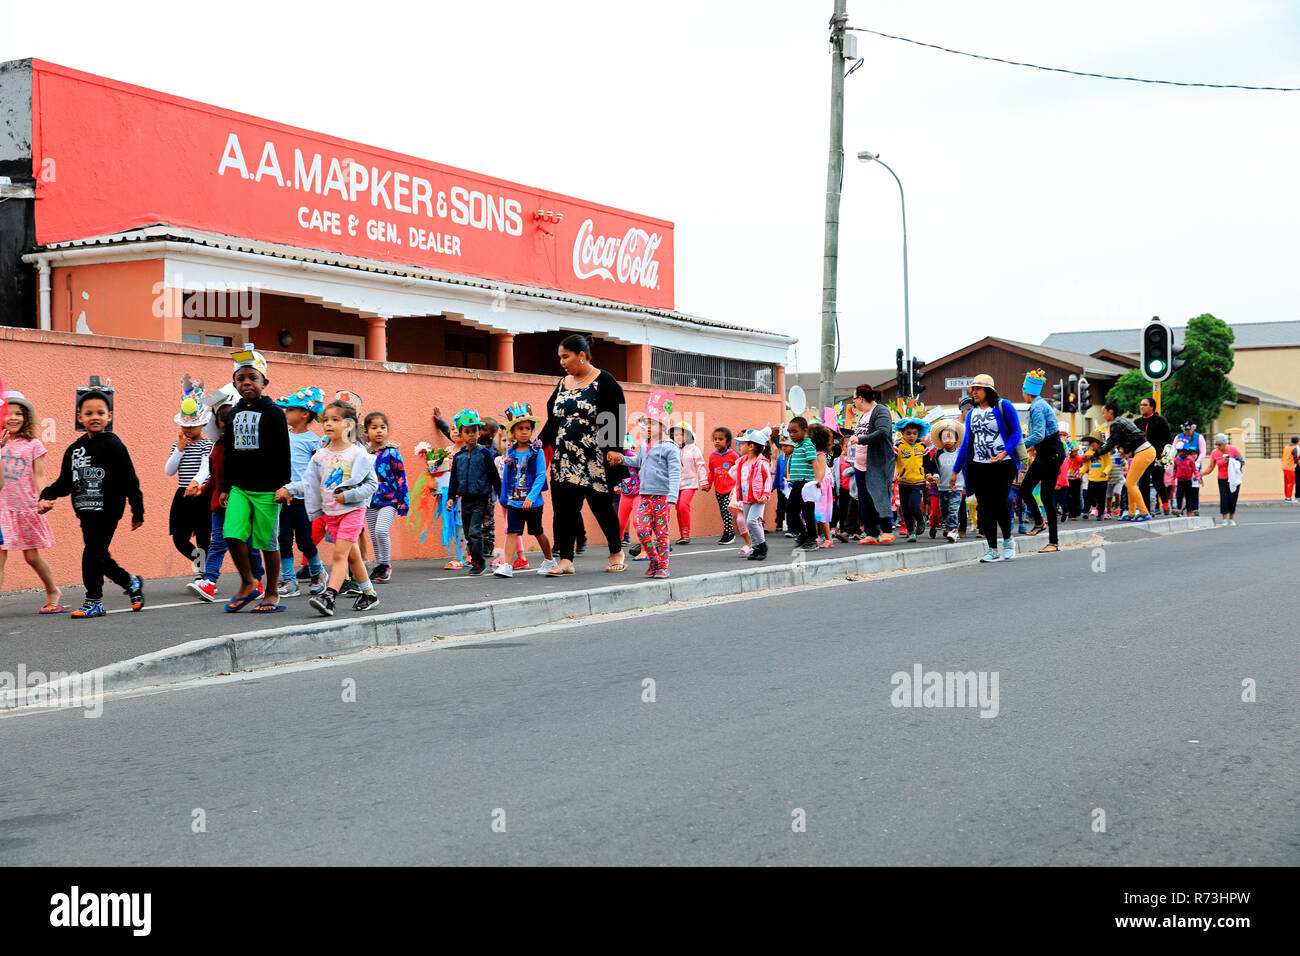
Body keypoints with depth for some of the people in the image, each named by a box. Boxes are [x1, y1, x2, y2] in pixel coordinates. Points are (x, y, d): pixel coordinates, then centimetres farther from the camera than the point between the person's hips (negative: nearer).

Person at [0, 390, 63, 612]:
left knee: (32, 557, 6)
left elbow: (39, 477, 2)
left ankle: (53, 592, 27)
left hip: (27, 507, -1)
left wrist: (41, 500, -12)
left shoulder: (33, 445, 2)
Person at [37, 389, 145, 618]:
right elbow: (65, 482, 16)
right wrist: (47, 497, -1)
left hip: (107, 512, -6)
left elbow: (130, 481, -7)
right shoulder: (74, 449, 10)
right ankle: (131, 583, 33)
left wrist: (137, 513, -7)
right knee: (99, 556, 12)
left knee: (93, 553, -7)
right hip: (86, 512, 6)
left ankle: (94, 601, 5)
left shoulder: (113, 446, -8)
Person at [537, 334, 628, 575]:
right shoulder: (562, 384, 14)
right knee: (565, 508, -2)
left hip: (596, 460, -6)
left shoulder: (603, 381, -4)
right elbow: (552, 421, 19)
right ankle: (565, 560, -1)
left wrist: (615, 448, -18)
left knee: (601, 506, 2)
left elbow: (617, 418, -9)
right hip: (565, 460, 6)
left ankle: (617, 552, 22)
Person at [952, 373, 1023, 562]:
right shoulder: (971, 414, 14)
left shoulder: (1003, 406, 0)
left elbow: (1016, 432, -4)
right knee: (985, 508, 2)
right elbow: (965, 444, 15)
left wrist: (1004, 452, -20)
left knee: (999, 504, -9)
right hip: (978, 467, 5)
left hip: (1002, 466, -5)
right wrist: (955, 471, 10)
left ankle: (1008, 540, 17)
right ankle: (992, 550, 8)